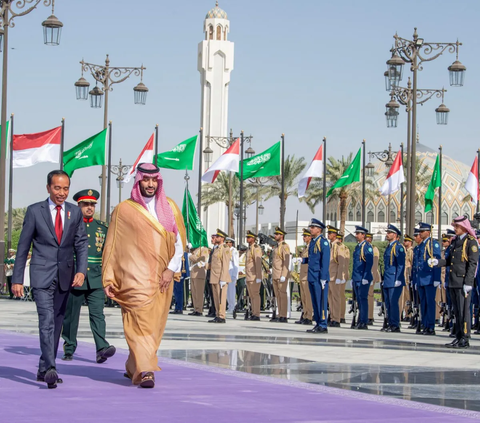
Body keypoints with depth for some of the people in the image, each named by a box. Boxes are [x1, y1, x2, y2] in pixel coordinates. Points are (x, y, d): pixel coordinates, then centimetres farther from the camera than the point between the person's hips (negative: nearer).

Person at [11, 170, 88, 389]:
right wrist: (17, 279, -1)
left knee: (57, 322, 8)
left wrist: (81, 270, -9)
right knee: (47, 320, -17)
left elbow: (81, 243, 6)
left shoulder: (75, 212, 7)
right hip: (42, 274, -4)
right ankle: (50, 368, -25)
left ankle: (44, 370, 18)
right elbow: (23, 246, 1)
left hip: (65, 276, 4)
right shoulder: (34, 211, -1)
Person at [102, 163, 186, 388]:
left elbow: (179, 241, 10)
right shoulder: (124, 210, 4)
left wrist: (171, 268, -4)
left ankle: (133, 367, 23)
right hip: (135, 275, -4)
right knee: (141, 320, -17)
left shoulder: (170, 208, 11)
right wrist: (108, 279, 1)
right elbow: (112, 246, 5)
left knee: (154, 325, 7)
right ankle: (145, 371, -24)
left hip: (162, 278, 4)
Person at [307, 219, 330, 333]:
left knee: (321, 301, -7)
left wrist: (323, 278, -17)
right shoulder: (312, 242, 17)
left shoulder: (323, 242, -9)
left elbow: (325, 261, -14)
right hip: (312, 277, 9)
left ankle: (323, 326, -6)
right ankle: (318, 324, 14)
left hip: (319, 277, -9)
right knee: (315, 302, 10)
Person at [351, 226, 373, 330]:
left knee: (363, 299, -9)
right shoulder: (357, 247, 17)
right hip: (356, 278, 8)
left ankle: (364, 322, -9)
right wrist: (352, 278, 19)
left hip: (364, 278, -8)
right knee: (359, 300, 9)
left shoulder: (367, 247, -9)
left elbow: (369, 263, -15)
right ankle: (361, 321, 13)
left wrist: (365, 277, -20)